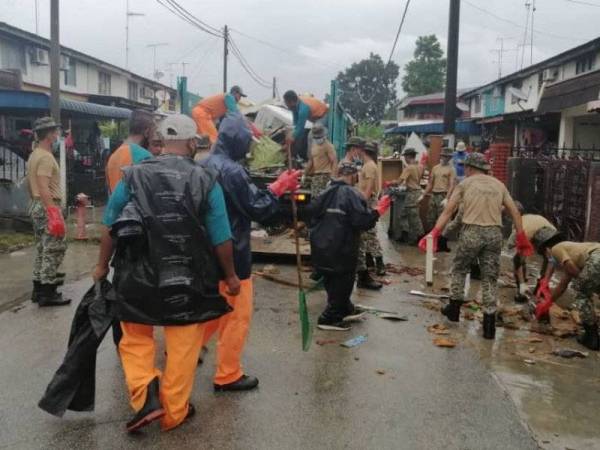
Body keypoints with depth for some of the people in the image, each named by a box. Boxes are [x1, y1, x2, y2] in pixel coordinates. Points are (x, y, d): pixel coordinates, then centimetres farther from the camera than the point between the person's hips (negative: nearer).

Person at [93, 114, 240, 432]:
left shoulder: (133, 175, -4)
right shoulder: (206, 181, -7)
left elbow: (110, 227, 3)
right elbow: (221, 239, -5)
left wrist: (102, 265, 18)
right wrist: (230, 275, 10)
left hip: (139, 277, 1)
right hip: (188, 280, -1)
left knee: (135, 339, 21)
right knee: (182, 347, 14)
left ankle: (145, 397, 4)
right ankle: (174, 412, 26)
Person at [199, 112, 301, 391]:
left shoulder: (204, 166, 7)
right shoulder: (232, 170, -21)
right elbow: (257, 209, -18)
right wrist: (279, 187, -7)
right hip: (230, 253, -9)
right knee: (237, 315, 5)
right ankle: (228, 376, 15)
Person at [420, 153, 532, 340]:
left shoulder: (465, 184, 6)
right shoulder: (499, 185, 15)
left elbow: (448, 210, -1)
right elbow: (514, 212, 12)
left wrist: (435, 232, -3)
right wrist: (521, 237, 15)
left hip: (472, 232, -2)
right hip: (494, 234, 3)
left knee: (460, 269, 20)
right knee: (490, 278, 8)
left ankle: (454, 308, 29)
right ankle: (489, 325, 8)